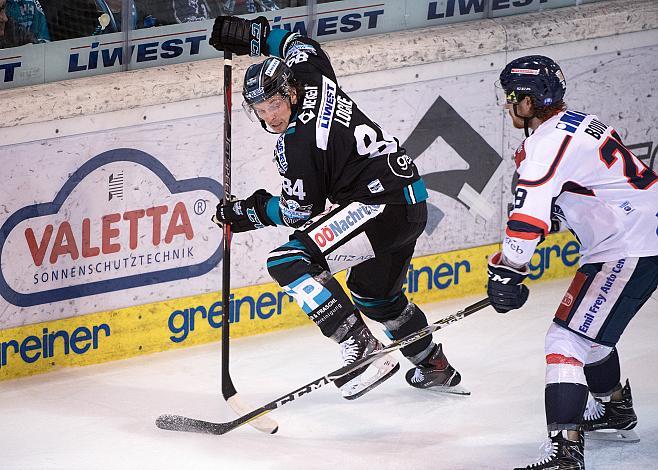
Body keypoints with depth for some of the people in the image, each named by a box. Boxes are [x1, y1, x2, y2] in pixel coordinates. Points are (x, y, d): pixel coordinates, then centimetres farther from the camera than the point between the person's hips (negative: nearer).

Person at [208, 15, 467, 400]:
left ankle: (363, 352, -24)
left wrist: (249, 212, 3)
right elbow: (299, 45, 28)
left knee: (290, 263, -21)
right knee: (375, 295, 32)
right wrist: (252, 35, 25)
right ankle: (436, 368, 48)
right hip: (411, 200, 11)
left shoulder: (296, 144, -18)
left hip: (380, 205, -11)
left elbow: (301, 212, -8)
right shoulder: (310, 77, 4)